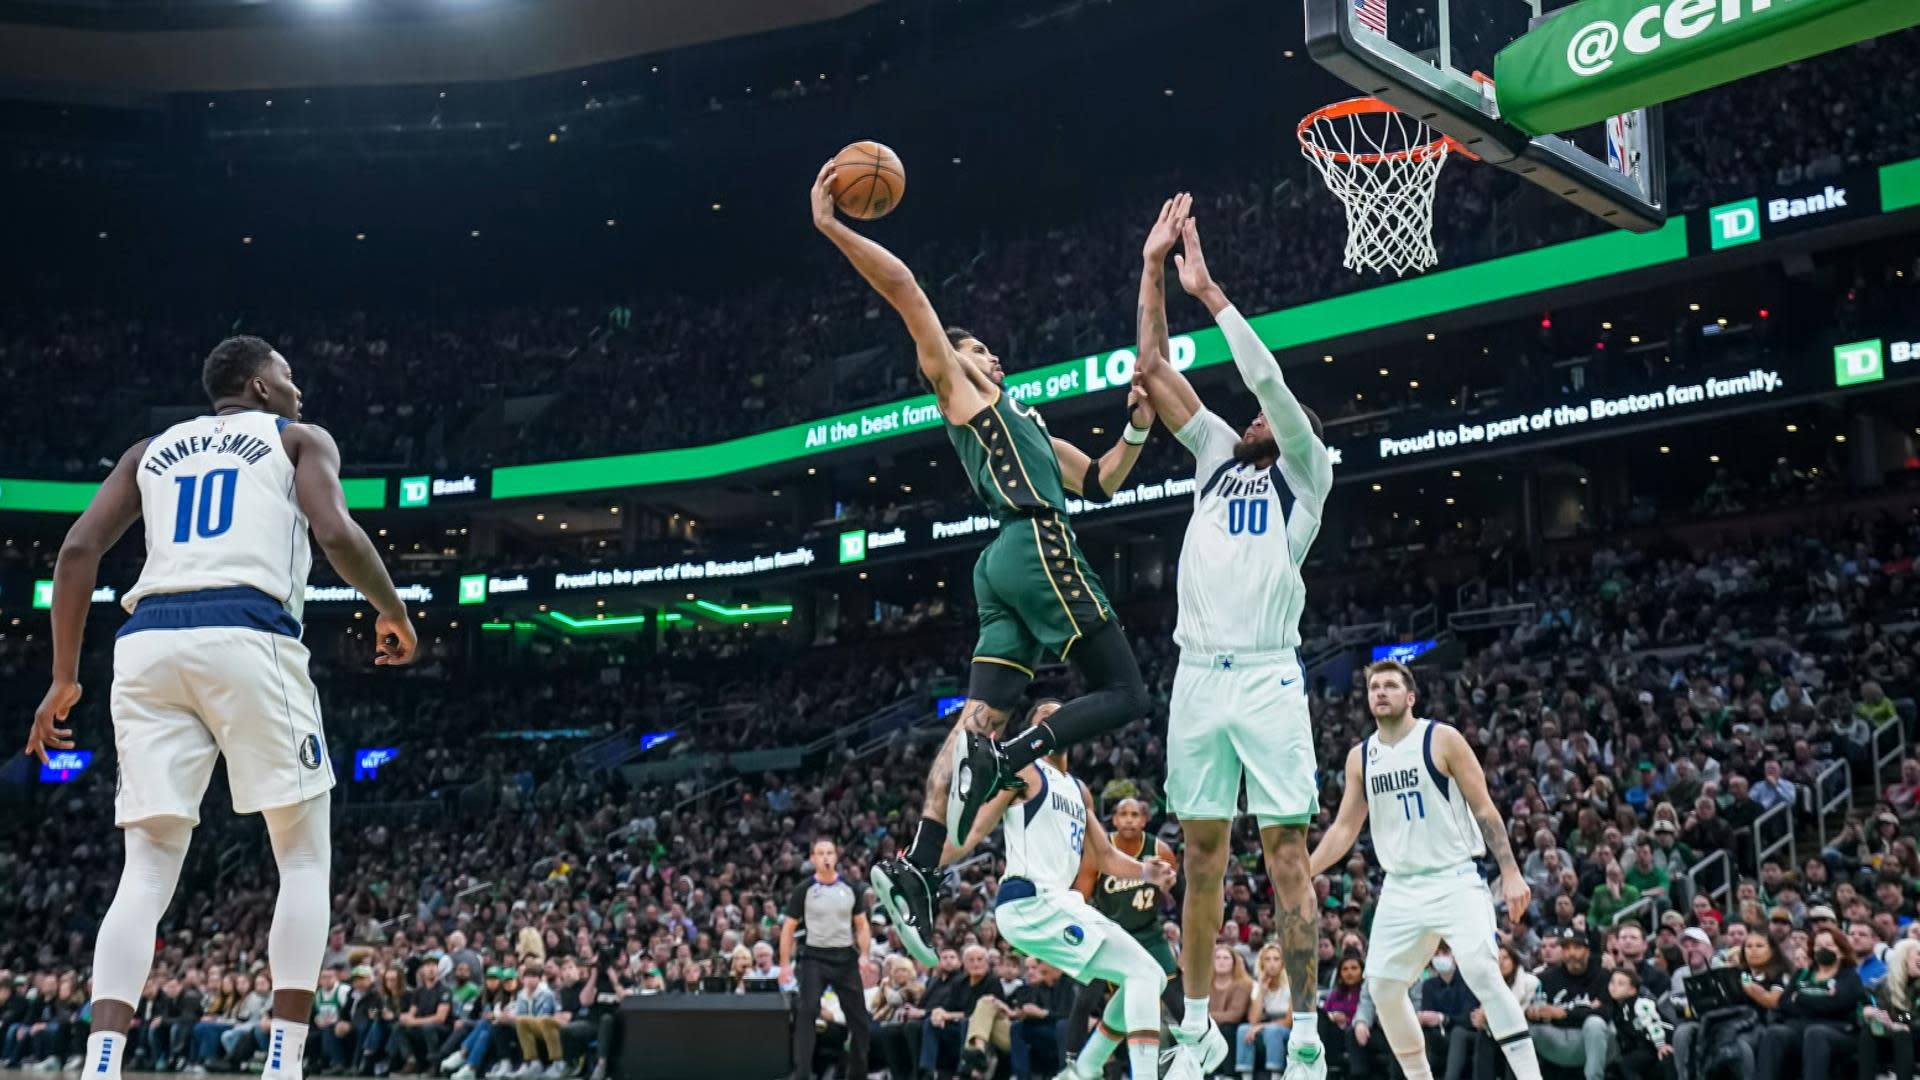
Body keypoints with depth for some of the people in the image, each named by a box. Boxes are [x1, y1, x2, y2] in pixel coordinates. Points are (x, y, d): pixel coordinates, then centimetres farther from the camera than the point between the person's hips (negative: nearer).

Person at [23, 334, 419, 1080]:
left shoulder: (150, 450, 27)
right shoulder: (299, 439, 16)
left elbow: (78, 551, 15)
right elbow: (337, 534, -3)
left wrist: (65, 676, 17)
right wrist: (393, 610, 13)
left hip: (148, 642, 4)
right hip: (246, 635, -4)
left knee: (148, 872, 6)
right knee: (305, 859, 8)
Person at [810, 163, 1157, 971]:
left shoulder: (1020, 421, 32)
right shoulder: (954, 382, 9)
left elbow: (1098, 482, 33)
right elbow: (904, 288, -1)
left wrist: (1138, 427, 19)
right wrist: (831, 229, -6)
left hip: (1009, 563, 8)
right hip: (1039, 548, -8)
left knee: (980, 718, -3)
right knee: (1123, 694, -9)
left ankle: (913, 870, -11)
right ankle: (1005, 759, -26)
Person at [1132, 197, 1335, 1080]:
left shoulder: (1307, 472, 8)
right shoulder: (1219, 457, 20)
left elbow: (1270, 380, -6)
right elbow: (1155, 373, 16)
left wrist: (1210, 292, -4)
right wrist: (1154, 271, 11)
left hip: (1267, 674, -5)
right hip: (1197, 673, 5)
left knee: (1285, 848, -5)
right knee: (1201, 850, 7)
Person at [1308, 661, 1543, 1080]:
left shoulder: (1442, 739, -6)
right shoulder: (1360, 757, 8)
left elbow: (1484, 809, -6)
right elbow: (1344, 828, 14)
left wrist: (1510, 871, -14)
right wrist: (1302, 873, 4)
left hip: (1454, 880, -5)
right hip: (1401, 888, 5)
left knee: (1483, 973, -20)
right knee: (1383, 986, 2)